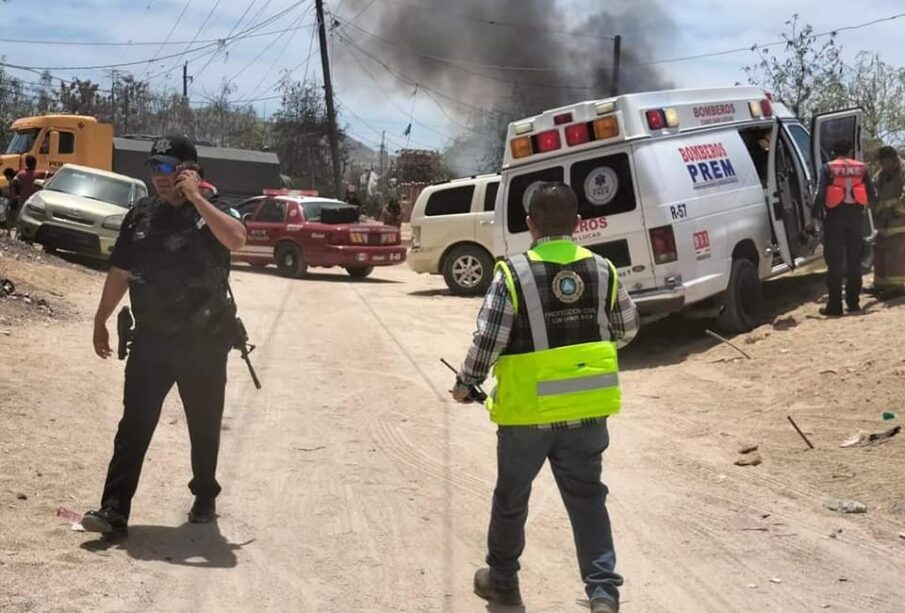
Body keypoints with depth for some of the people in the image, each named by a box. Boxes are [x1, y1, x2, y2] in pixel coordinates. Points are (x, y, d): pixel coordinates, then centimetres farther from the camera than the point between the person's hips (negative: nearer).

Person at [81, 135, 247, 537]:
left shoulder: (213, 211, -4)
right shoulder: (140, 215, 6)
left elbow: (237, 239, -28)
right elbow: (120, 273, 13)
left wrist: (195, 198, -26)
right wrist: (101, 320, 13)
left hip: (205, 342, -2)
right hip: (151, 340, 2)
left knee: (204, 426, 11)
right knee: (134, 425, -4)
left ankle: (205, 499, 28)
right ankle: (114, 510, -4)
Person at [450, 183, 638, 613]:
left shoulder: (513, 274, -14)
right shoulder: (603, 270, -1)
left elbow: (487, 342, -15)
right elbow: (626, 329, 11)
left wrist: (466, 384, 2)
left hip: (527, 412, -3)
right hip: (587, 410, 3)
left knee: (511, 497, 16)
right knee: (587, 498, 13)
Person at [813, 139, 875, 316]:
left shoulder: (828, 168, -4)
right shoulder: (861, 168, 6)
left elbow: (821, 194, -12)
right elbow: (871, 193, 5)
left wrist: (816, 214, -6)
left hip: (835, 216, -3)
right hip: (855, 215, 3)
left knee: (835, 262, 0)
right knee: (854, 260, 13)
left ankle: (834, 305, -2)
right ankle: (853, 302, 15)